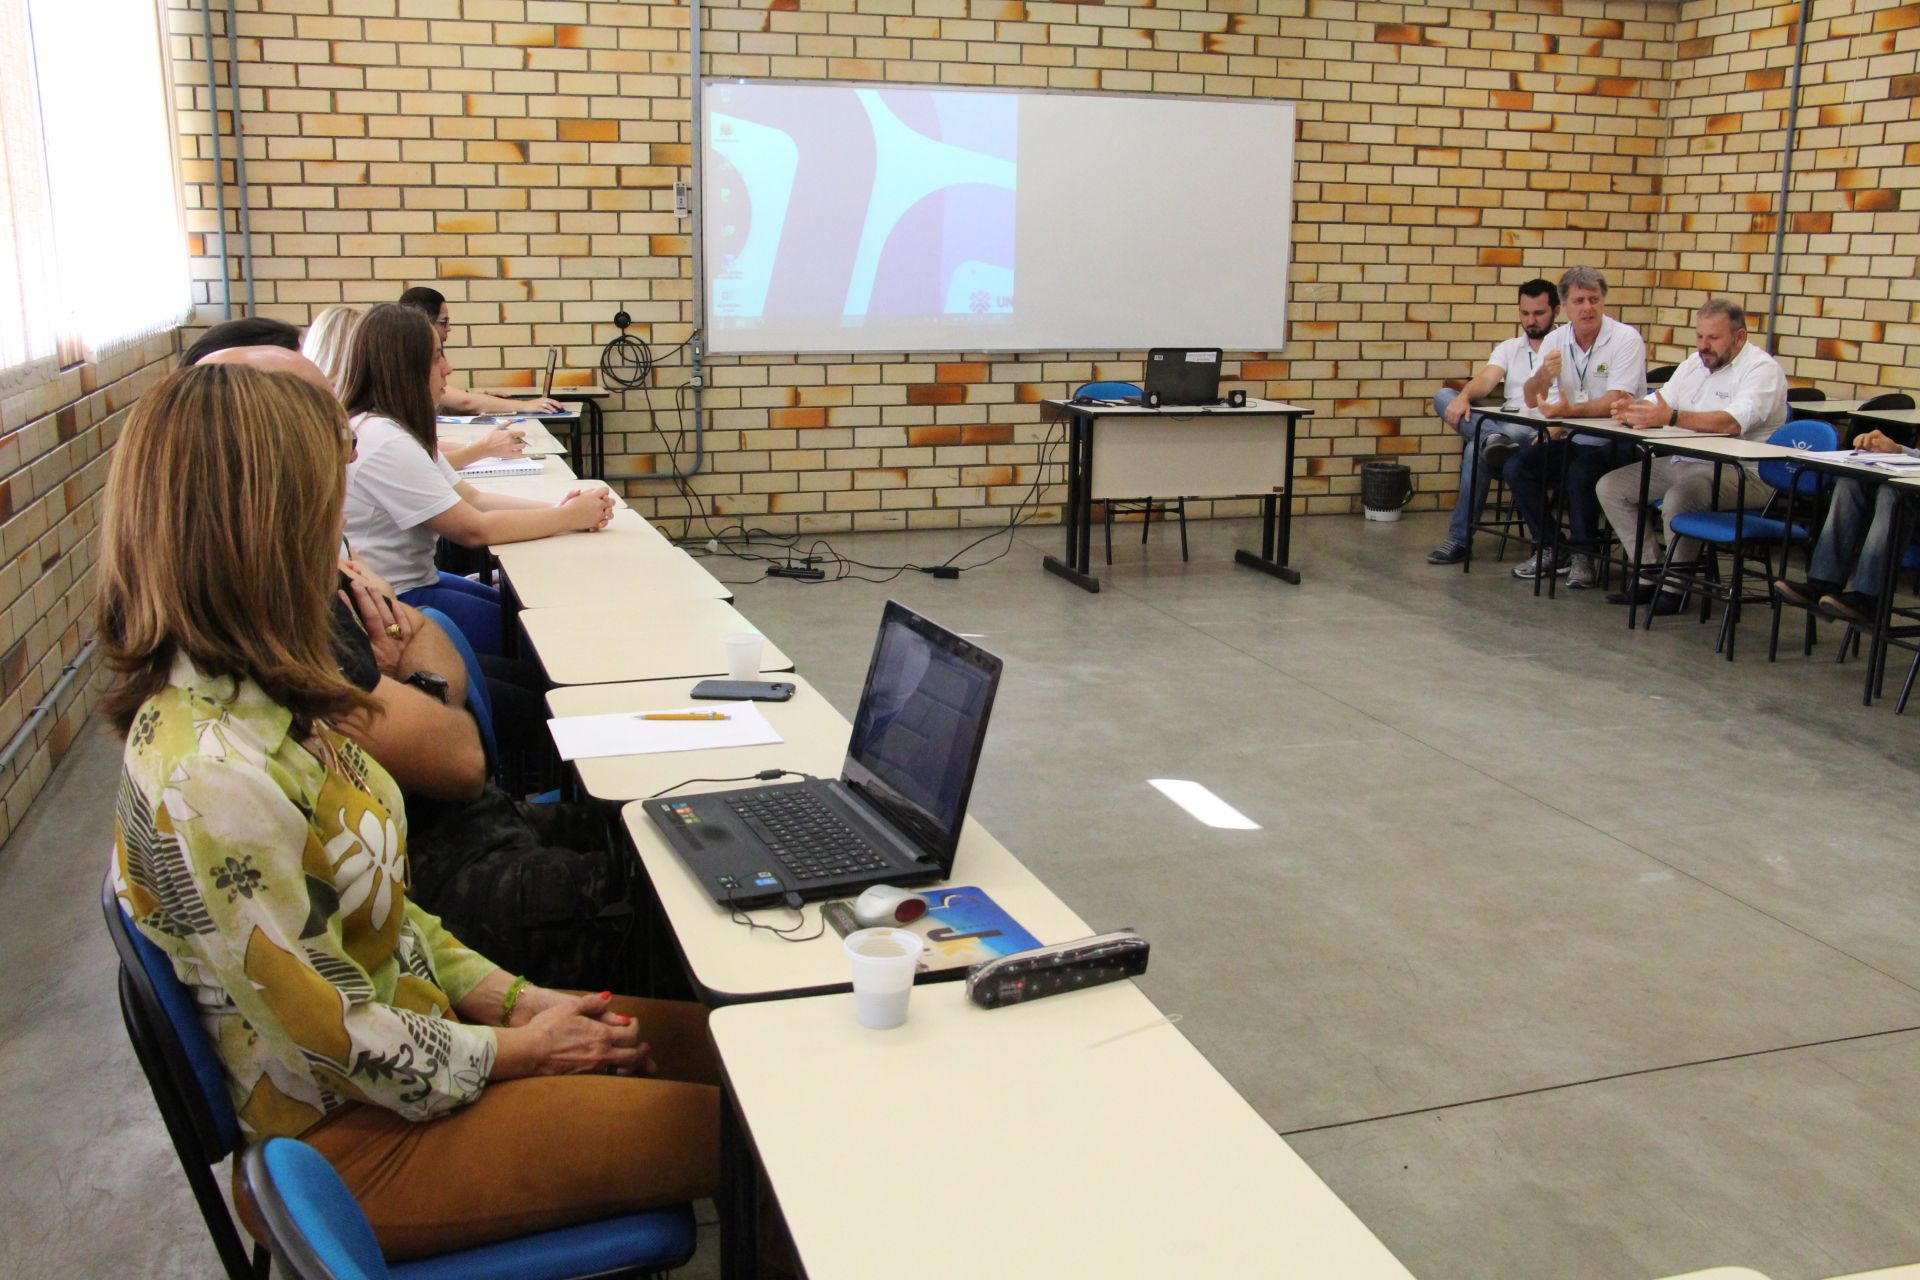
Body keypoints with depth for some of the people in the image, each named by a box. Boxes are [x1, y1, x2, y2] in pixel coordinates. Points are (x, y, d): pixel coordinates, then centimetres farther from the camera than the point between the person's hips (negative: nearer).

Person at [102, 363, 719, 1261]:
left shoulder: (246, 702, -2)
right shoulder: (212, 775, -32)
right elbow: (336, 1049, -24)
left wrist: (511, 996, 2)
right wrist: (516, 1048, -10)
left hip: (410, 1010, 9)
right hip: (353, 1133, -9)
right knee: (731, 1129, -7)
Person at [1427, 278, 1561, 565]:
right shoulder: (1509, 348, 22)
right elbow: (1486, 379, 2)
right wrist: (1464, 397, -23)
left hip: (1541, 430, -6)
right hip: (1504, 425, 6)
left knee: (1476, 451, -35)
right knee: (1443, 396, -17)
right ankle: (1492, 439, -42)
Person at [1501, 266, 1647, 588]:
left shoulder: (1626, 339, -12)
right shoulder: (1555, 340, 4)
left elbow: (1617, 402, -23)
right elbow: (1531, 400, 0)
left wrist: (1571, 411, -39)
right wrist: (1543, 375, -23)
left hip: (1616, 442, -6)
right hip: (1573, 439, 6)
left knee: (1580, 474, -33)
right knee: (1516, 467, -12)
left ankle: (1584, 553, -11)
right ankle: (1549, 548, 2)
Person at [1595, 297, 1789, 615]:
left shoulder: (1762, 369, -11)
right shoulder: (1694, 364, 15)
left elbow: (1732, 422, -28)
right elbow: (1656, 404, 9)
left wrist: (1672, 417, -39)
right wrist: (1634, 411, -16)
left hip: (1742, 473, -9)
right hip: (1683, 463, 9)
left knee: (1679, 498, -35)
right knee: (1610, 486, -2)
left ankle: (1675, 585, -14)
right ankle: (1650, 574, -1)